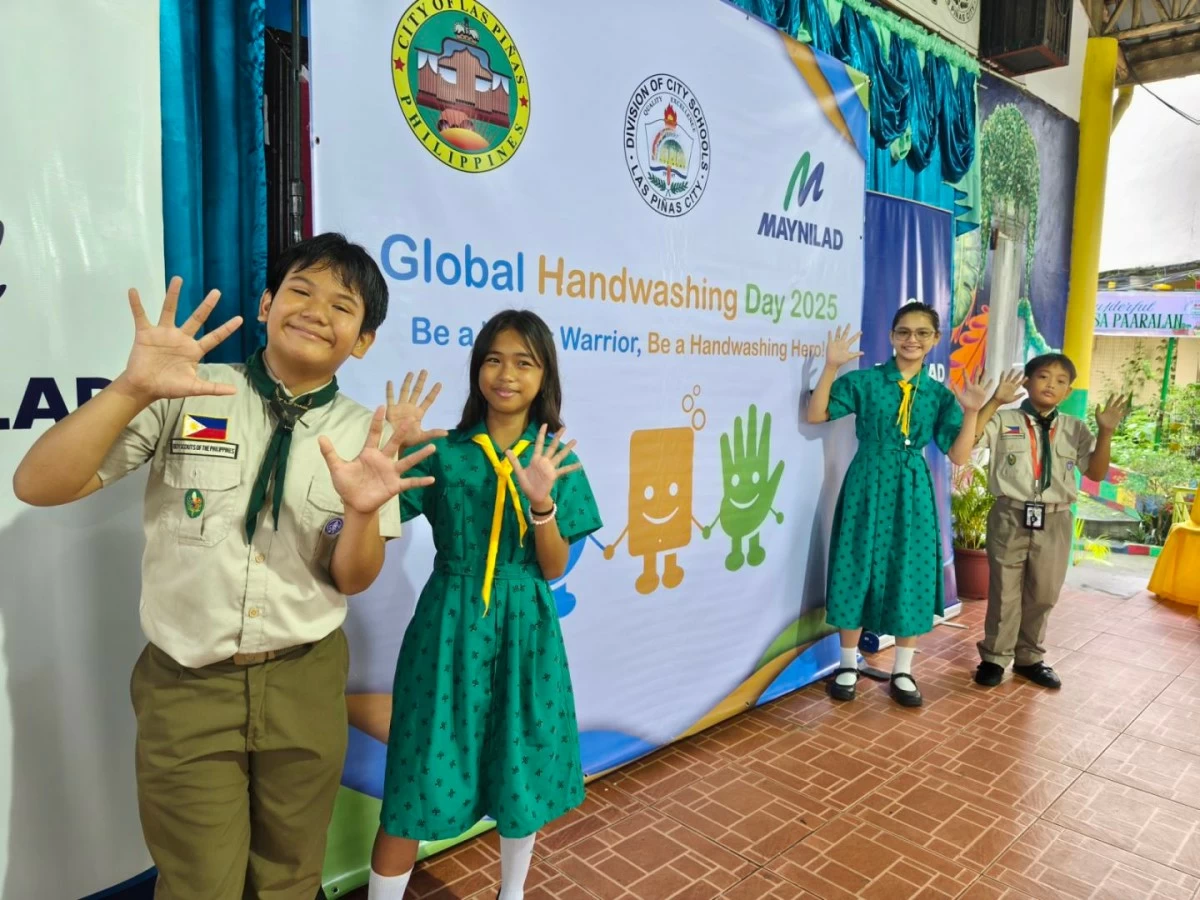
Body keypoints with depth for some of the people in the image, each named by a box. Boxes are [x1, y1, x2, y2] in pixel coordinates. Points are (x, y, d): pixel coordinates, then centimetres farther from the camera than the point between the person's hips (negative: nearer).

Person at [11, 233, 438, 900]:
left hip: (304, 687, 2)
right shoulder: (185, 397, -9)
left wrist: (363, 513, -25)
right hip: (186, 686, -1)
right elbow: (38, 487, -14)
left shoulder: (365, 436, -4)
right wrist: (133, 390, -28)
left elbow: (352, 580, -3)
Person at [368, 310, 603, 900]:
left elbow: (554, 569, -3)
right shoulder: (443, 452, -4)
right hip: (449, 629, -1)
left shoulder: (556, 457, 0)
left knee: (521, 774, 16)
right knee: (421, 779, 3)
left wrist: (541, 501, -19)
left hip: (524, 633, 2)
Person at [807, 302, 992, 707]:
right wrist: (831, 369, -16)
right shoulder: (864, 380, -2)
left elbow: (959, 455, 0)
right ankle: (848, 666, 20)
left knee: (910, 576, 6)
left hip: (913, 492, 2)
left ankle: (902, 672, 23)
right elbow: (815, 415, -7)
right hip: (868, 486, -2)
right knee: (858, 570, 4)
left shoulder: (939, 395, 4)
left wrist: (971, 412, -14)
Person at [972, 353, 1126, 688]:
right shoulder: (1004, 420, -3)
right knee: (1004, 592, 5)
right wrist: (994, 402, -22)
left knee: (1043, 595, 14)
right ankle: (994, 658, 20)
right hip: (1010, 518, -3)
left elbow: (1096, 473, 4)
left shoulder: (1076, 429, 7)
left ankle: (1029, 657, 31)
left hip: (1055, 522, 3)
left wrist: (1105, 433, -9)